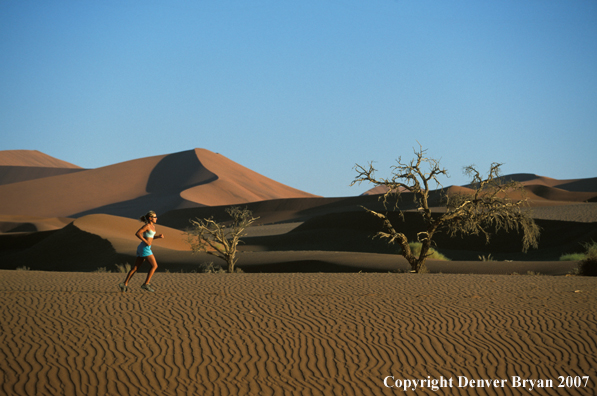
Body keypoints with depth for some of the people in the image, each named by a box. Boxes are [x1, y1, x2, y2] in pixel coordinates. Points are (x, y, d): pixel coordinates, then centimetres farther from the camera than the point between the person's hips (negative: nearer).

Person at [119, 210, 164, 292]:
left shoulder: (153, 226, 16)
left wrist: (159, 236, 10)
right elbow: (137, 233, -20)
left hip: (143, 249, 9)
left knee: (135, 268, 7)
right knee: (154, 265, -8)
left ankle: (125, 284, 6)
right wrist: (146, 242, -19)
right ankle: (146, 284, -8)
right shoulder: (147, 226, -12)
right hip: (144, 248, -9)